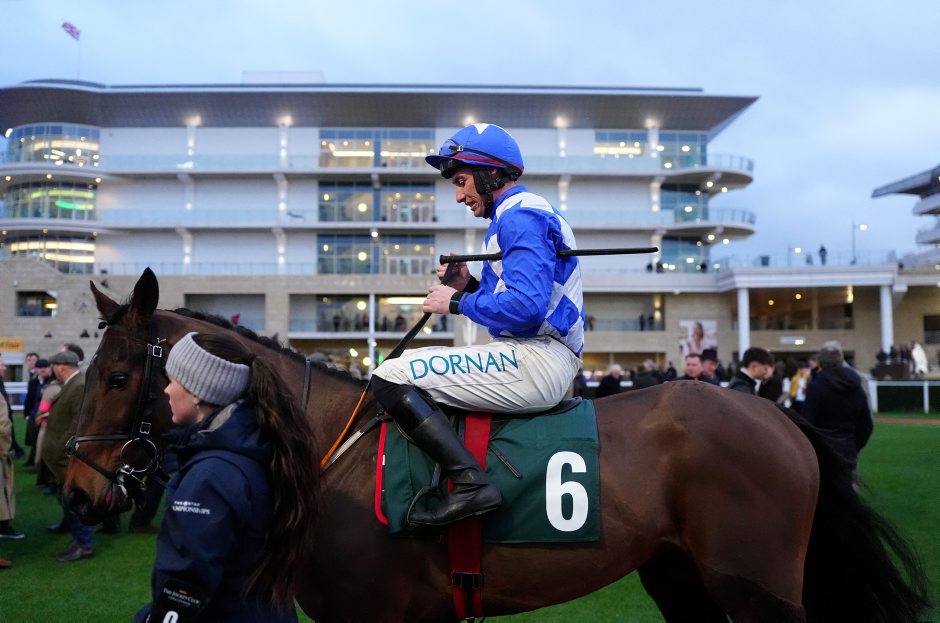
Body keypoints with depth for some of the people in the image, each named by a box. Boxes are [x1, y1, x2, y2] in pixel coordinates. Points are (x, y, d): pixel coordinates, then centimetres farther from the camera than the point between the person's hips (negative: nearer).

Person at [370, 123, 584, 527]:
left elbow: (525, 307, -25)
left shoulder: (520, 217, -12)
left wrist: (458, 303, -11)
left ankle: (471, 483, -23)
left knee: (390, 378, -16)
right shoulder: (521, 214, 21)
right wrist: (470, 286, 10)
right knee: (411, 362, 27)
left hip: (536, 361, -12)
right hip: (542, 361, 12)